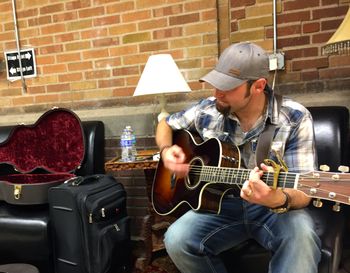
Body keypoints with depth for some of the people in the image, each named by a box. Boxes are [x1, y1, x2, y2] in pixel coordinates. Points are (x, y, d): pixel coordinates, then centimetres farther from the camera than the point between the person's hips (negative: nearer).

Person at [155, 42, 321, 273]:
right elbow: (166, 124, 14)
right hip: (222, 204, 3)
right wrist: (166, 151, -8)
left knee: (301, 236, -36)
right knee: (177, 240, -23)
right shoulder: (207, 110, -3)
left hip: (274, 209, -2)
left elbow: (302, 192, -14)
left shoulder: (295, 119, -12)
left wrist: (279, 200, -38)